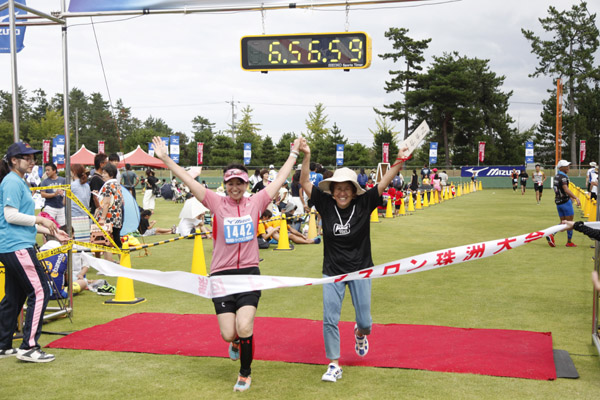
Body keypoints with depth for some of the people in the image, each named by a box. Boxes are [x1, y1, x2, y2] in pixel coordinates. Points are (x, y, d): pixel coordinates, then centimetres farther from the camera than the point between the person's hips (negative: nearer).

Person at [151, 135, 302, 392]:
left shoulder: (256, 203, 2)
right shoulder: (217, 203, -1)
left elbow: (280, 179, 10)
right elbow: (189, 180, -4)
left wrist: (294, 154, 14)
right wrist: (165, 159, -9)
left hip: (249, 273, 0)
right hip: (221, 275, 0)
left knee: (244, 328, -12)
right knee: (228, 334, -1)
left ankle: (245, 374, 16)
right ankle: (236, 341, 39)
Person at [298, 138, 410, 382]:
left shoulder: (364, 204, -8)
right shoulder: (325, 204, -7)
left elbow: (384, 182, -16)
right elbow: (304, 183, -9)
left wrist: (399, 161, -30)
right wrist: (306, 156, -21)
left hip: (360, 270, 0)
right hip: (332, 272, 1)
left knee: (365, 321, 5)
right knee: (329, 320, -2)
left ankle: (360, 333, 43)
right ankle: (334, 365, 12)